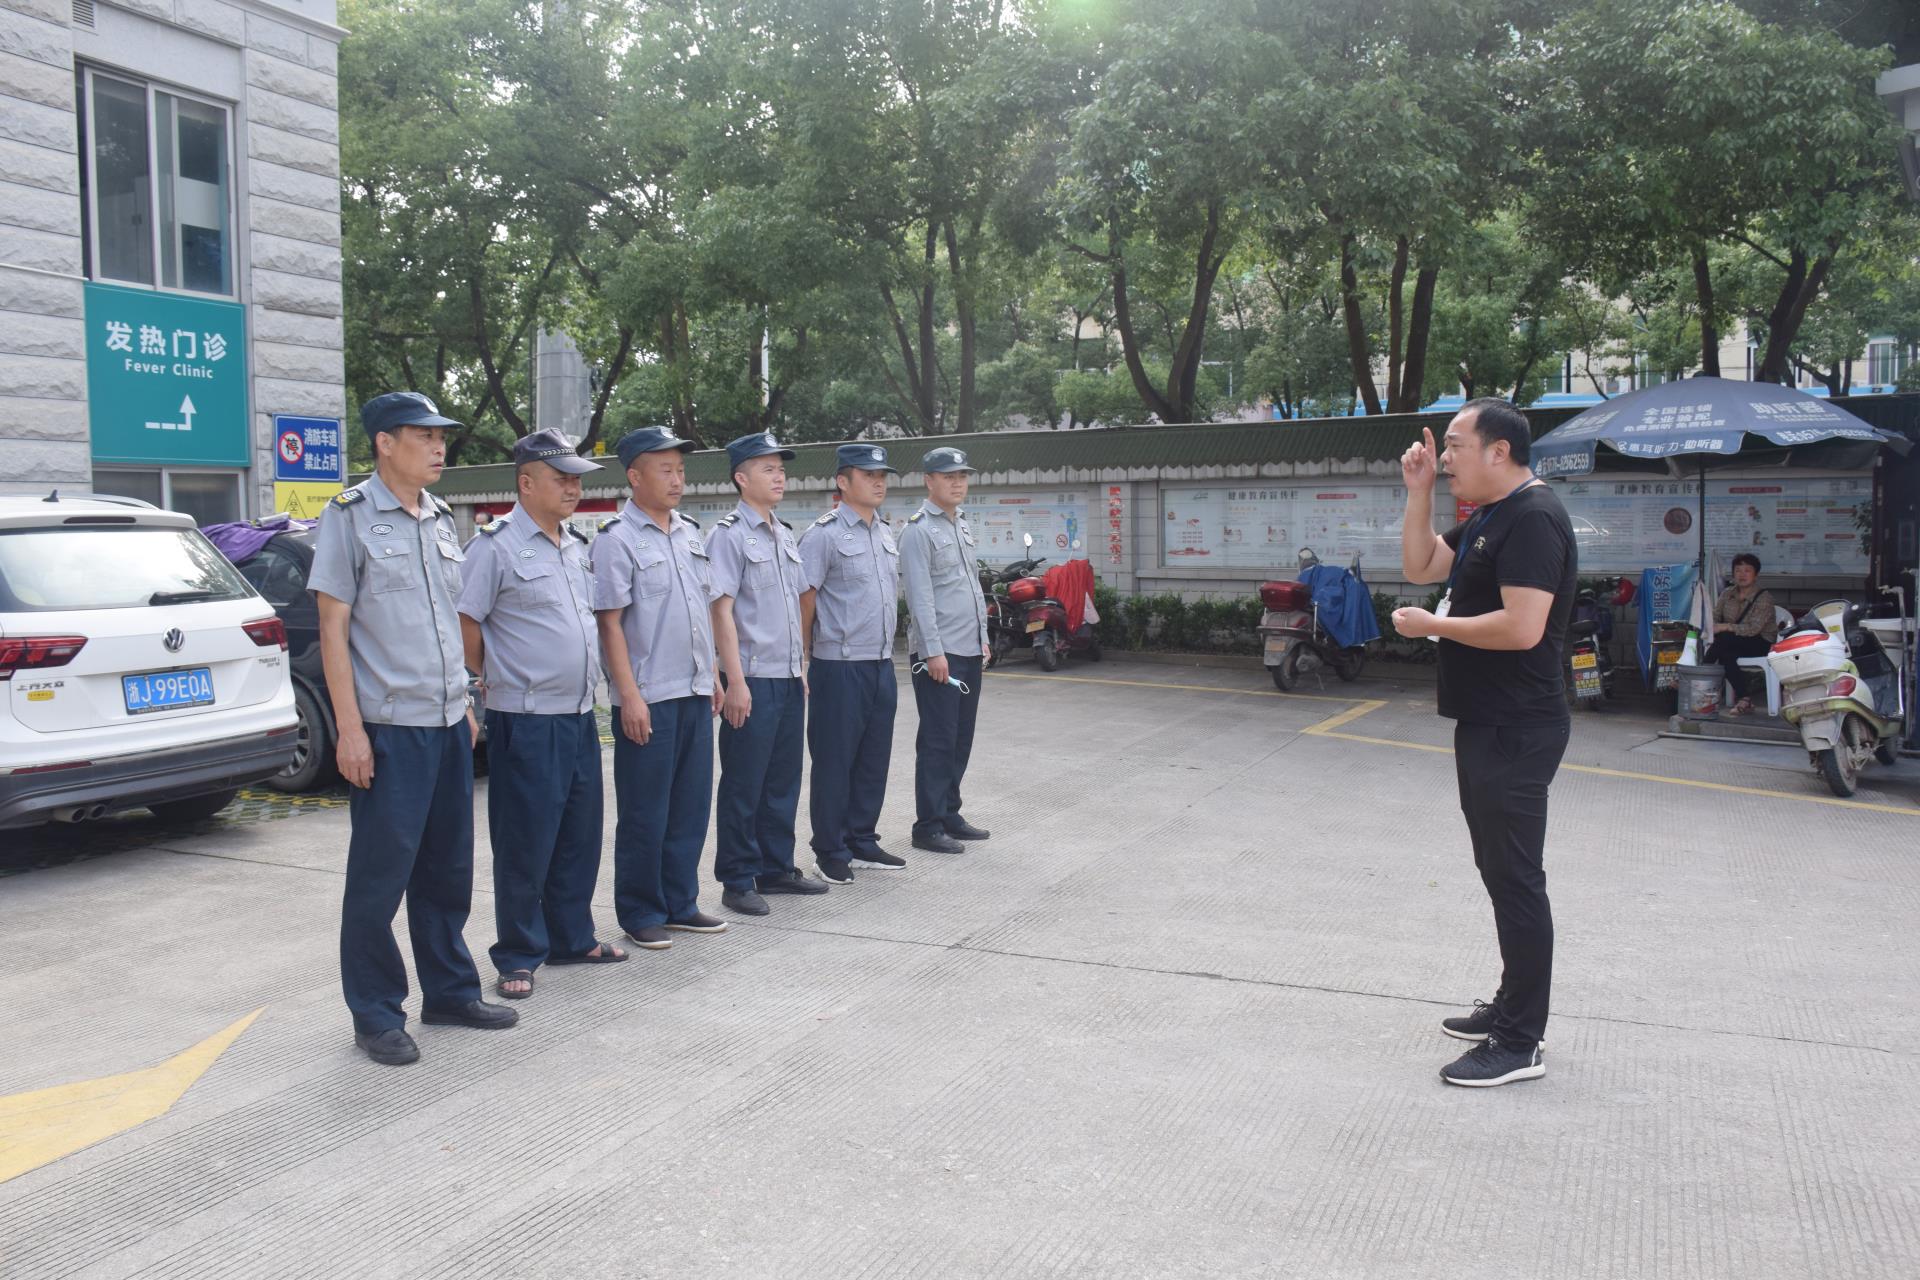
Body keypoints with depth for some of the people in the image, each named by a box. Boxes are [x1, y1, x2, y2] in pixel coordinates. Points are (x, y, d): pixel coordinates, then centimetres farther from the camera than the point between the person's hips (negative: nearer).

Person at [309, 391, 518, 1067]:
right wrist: (349, 729, -13)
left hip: (448, 724, 7)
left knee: (448, 869, 14)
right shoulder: (350, 517, -6)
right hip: (388, 728, -7)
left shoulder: (440, 519, 13)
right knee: (380, 875, 1)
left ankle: (450, 990, 27)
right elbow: (333, 628, -9)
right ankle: (376, 1015, 12)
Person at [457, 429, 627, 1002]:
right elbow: (465, 624, -10)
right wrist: (498, 683, -3)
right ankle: (518, 956, 13)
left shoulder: (577, 544, 14)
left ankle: (572, 938, 29)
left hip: (580, 716, 8)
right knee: (524, 845, 1)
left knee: (580, 836, 15)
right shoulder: (496, 545, -10)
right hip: (527, 723, -7)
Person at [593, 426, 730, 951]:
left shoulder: (690, 533, 12)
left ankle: (680, 902, 25)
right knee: (645, 813, 3)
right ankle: (640, 912, 15)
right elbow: (610, 622, -12)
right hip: (649, 697, -7)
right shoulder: (617, 540, -9)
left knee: (691, 805, 13)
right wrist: (630, 695, -16)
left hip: (695, 692, 7)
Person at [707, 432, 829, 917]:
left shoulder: (784, 535, 14)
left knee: (783, 781, 14)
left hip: (789, 680, 8)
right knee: (743, 786, 1)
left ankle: (776, 870, 25)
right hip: (752, 681, -8)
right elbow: (722, 610, -14)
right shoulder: (729, 534, -10)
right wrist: (735, 682, -18)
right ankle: (737, 881, 10)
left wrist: (802, 668, 17)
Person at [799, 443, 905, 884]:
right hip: (840, 666, -7)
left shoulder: (887, 535, 14)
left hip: (882, 665, 8)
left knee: (874, 760, 13)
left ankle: (862, 843, 26)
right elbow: (804, 601, -11)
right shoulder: (824, 534, -10)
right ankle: (830, 852, 13)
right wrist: (804, 659, -9)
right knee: (834, 762, 2)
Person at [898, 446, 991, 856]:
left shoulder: (962, 525, 16)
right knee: (938, 740, -5)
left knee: (961, 738, 12)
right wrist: (934, 651, -19)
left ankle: (949, 813, 23)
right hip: (939, 652, -8)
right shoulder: (918, 530, -10)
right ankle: (928, 826, 2)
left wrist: (982, 637, 18)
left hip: (970, 651, 8)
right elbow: (920, 596, -16)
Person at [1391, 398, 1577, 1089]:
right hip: (1487, 723, 11)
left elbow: (1521, 627, -27)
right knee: (1500, 870, 18)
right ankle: (1512, 1006, 31)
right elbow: (1420, 565, 18)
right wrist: (1418, 490, 7)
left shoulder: (1533, 517, -18)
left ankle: (1520, 1044, 3)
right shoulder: (1488, 518, 14)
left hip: (1515, 732, -11)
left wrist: (1431, 625, -15)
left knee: (1515, 877, -5)